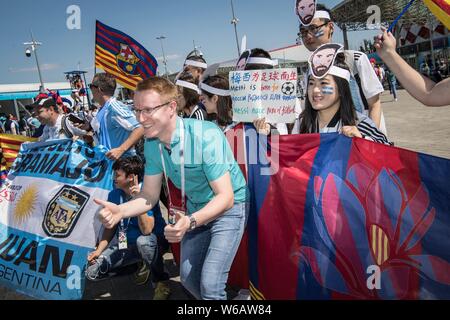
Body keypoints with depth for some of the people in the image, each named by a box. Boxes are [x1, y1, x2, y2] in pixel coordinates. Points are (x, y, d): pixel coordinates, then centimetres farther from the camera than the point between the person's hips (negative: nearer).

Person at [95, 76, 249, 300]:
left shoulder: (206, 136, -31)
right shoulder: (152, 144, -10)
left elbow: (226, 197, -30)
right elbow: (150, 195, -3)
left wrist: (190, 222, -46)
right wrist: (120, 211, -22)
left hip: (229, 206, -6)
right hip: (196, 209, 7)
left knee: (210, 284, -14)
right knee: (188, 278, 15)